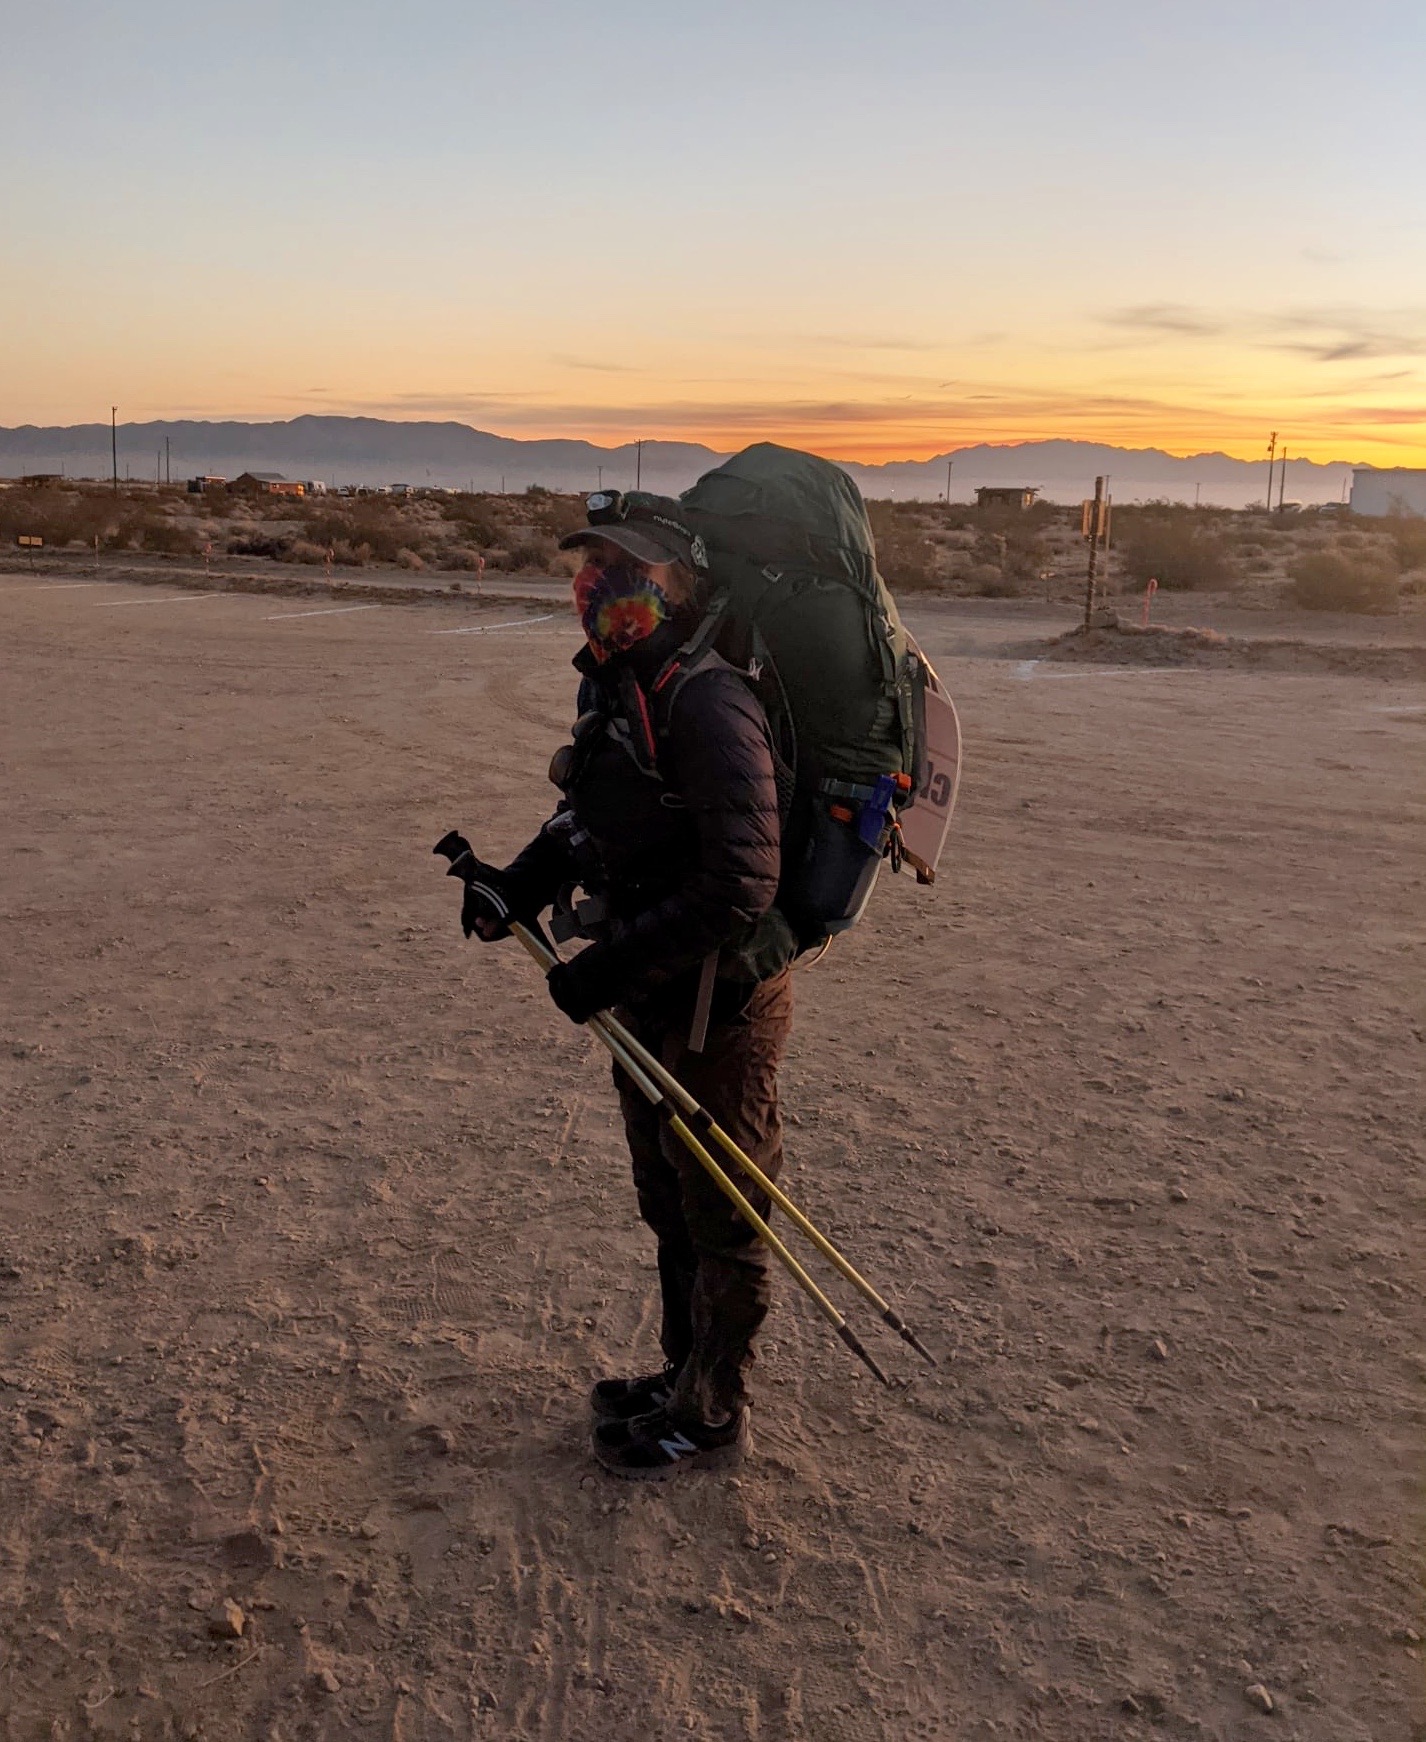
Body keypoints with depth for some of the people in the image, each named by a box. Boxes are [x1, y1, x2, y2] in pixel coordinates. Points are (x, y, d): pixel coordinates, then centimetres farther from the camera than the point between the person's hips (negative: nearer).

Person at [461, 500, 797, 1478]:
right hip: (654, 1001, 10)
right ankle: (686, 1374, 43)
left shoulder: (708, 705, -24)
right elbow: (588, 826, 19)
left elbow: (740, 884, -29)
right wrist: (518, 886, 2)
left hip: (722, 1003, -10)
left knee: (721, 1218, 8)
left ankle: (713, 1419, 26)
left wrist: (610, 964, -26)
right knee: (669, 1203, 23)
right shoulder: (617, 691, 7)